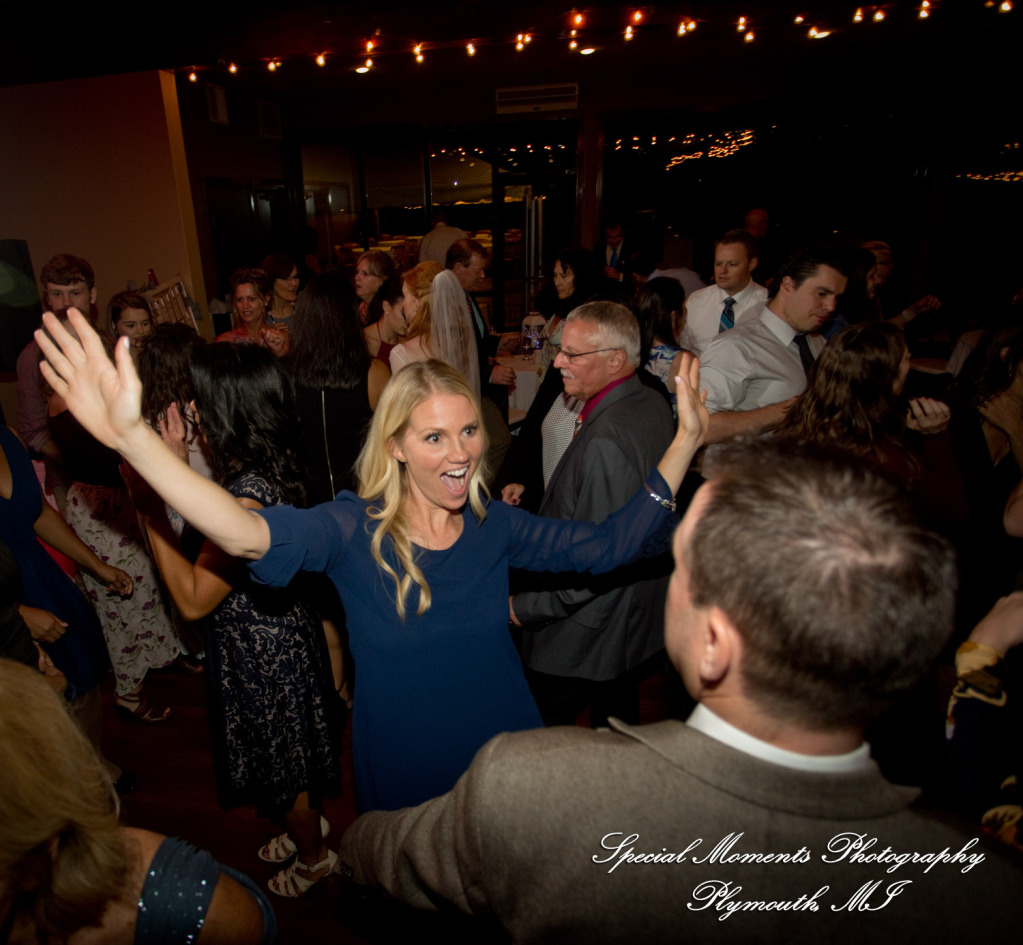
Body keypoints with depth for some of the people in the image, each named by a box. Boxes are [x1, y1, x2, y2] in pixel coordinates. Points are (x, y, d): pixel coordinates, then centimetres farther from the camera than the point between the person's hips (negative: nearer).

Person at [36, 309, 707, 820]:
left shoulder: (494, 527, -11)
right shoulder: (355, 531, -21)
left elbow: (611, 543, -11)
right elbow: (248, 535, -39)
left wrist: (685, 441, -16)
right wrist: (130, 434, -52)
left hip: (505, 761, 3)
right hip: (404, 772, -2)